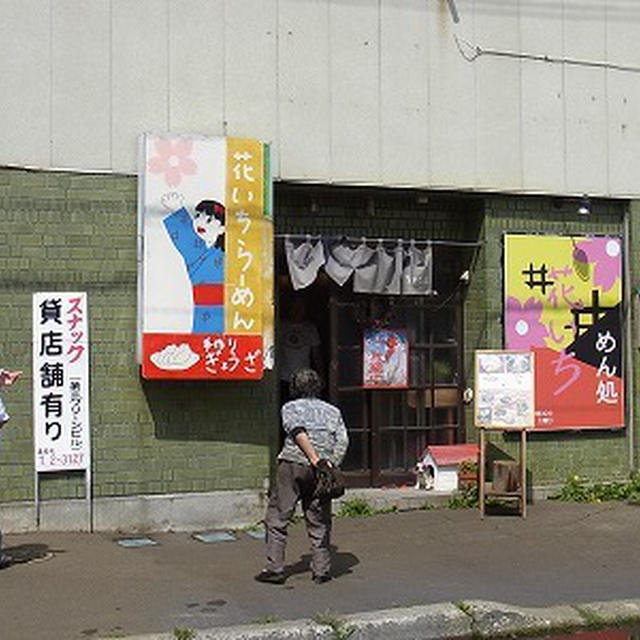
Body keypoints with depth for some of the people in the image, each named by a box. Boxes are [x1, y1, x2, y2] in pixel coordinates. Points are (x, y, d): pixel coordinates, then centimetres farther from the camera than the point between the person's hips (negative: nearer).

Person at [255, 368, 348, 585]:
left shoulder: (290, 407, 7)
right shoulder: (332, 411, 17)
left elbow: (298, 432, -11)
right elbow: (342, 441, 4)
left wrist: (314, 459, -16)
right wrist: (330, 464, -2)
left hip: (293, 464, -3)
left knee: (277, 518, 4)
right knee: (319, 522, 10)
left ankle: (275, 569, 0)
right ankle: (322, 570, 9)